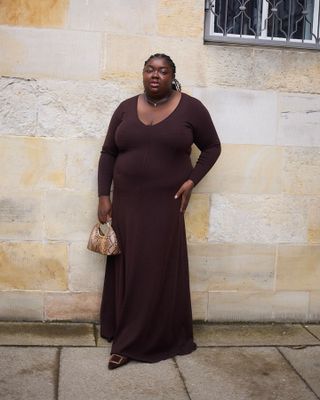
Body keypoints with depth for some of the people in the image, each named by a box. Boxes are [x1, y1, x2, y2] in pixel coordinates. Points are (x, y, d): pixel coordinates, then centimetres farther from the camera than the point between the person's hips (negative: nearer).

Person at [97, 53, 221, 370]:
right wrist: (103, 196, 0)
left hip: (165, 205, -3)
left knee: (160, 271, 1)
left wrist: (191, 181, -7)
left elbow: (212, 147, 6)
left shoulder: (191, 108, -3)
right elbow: (108, 153, 8)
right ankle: (126, 338, 21)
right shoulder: (126, 108, 5)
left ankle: (143, 340, 13)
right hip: (126, 203, 3)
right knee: (126, 270, 8)